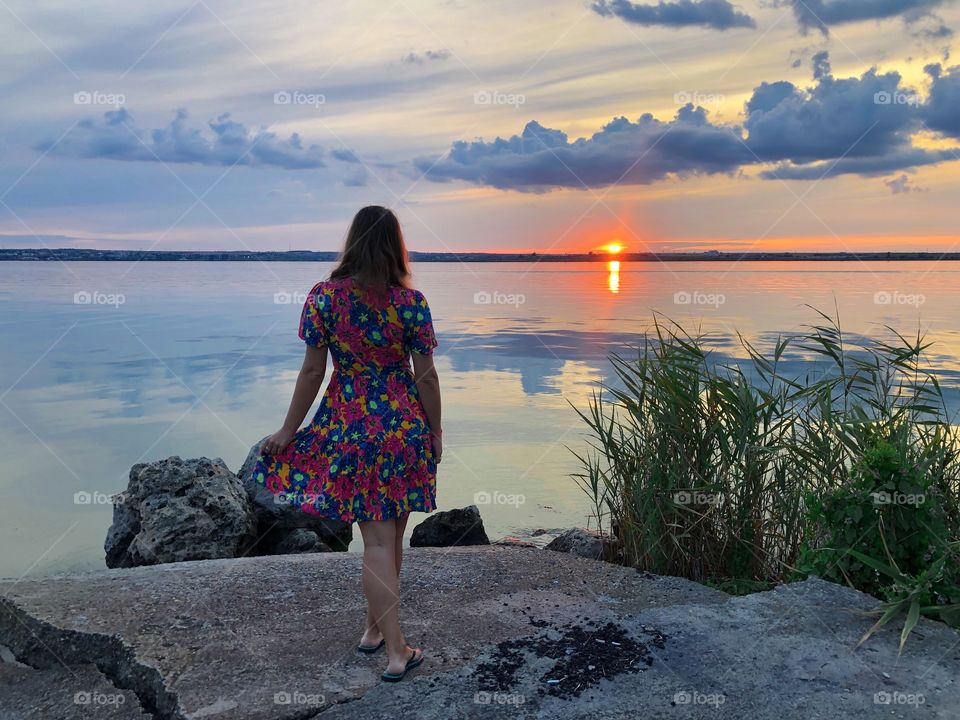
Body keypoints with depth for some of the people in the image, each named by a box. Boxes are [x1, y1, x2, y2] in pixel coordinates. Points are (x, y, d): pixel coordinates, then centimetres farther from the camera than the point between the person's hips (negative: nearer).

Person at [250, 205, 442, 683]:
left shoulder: (323, 298, -7)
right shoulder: (410, 302, -7)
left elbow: (312, 372, -6)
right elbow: (426, 376, -4)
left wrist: (288, 430, 5)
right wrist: (435, 431, 9)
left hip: (348, 430, -1)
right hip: (405, 427, 1)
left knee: (377, 542, 5)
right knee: (392, 536, 17)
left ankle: (396, 650, 8)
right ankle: (376, 626, 34)